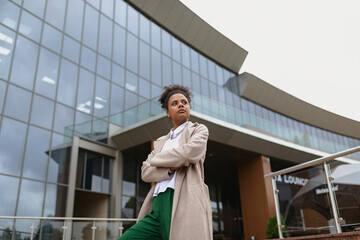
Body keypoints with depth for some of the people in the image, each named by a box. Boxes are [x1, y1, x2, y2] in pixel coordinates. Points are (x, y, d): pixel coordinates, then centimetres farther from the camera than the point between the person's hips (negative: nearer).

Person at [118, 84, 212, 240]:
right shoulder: (160, 142, 27)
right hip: (157, 209, 5)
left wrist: (155, 159, 4)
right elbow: (146, 173, 12)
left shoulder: (199, 130, 13)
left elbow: (192, 151, -10)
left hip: (183, 206, -5)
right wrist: (172, 168, -7)